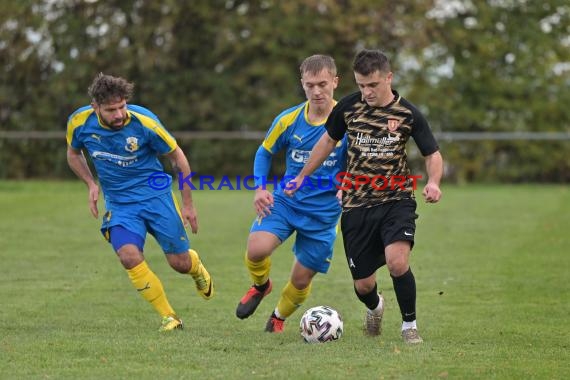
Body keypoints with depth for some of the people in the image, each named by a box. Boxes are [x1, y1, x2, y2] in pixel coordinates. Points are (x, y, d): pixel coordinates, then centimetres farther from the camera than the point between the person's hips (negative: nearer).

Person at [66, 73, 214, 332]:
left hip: (155, 194, -2)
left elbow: (177, 156, -5)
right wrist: (91, 184, -4)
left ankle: (197, 267, 42)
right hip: (119, 203, 2)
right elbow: (73, 153, 12)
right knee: (129, 256, -23)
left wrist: (188, 204, 0)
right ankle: (169, 317, -7)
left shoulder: (143, 121, -20)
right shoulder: (79, 122, -12)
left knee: (180, 263, 1)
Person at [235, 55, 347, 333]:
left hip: (324, 212, -1)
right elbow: (265, 152, 12)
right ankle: (260, 286, 11)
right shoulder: (288, 120, -4)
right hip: (285, 201, 1)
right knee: (256, 249, -25)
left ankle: (279, 316, 39)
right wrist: (260, 188, -2)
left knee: (301, 279, 5)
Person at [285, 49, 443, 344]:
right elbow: (328, 140, 16)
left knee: (397, 262, -27)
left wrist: (433, 182, -17)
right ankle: (374, 308, 44)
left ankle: (409, 325, -3)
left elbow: (432, 154, 3)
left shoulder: (408, 114, -7)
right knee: (363, 285, 5)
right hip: (357, 205, 2)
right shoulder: (348, 107, -1)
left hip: (396, 200, -2)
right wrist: (302, 176, 21)